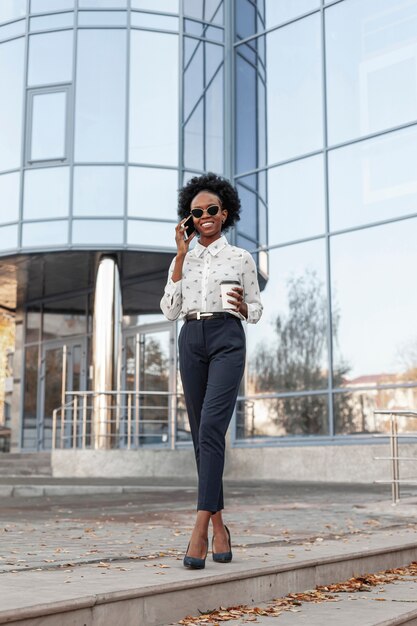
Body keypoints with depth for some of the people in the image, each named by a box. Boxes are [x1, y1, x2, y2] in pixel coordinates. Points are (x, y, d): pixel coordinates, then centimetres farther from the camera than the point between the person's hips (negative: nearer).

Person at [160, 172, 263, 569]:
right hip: (191, 340, 4)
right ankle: (219, 527, 11)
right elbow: (169, 310, 5)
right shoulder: (181, 260, 16)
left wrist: (243, 307, -11)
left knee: (210, 428, -19)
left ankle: (200, 529, -23)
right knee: (202, 434, 3)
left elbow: (256, 310, 13)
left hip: (227, 339, -4)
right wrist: (181, 256, 2)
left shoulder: (241, 258, 10)